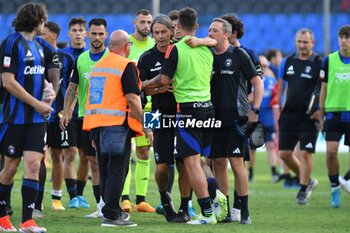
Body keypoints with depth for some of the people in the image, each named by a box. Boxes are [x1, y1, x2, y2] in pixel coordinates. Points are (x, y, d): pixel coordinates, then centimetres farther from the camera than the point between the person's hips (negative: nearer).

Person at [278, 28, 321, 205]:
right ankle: (308, 181, 22)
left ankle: (303, 190, 6)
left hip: (309, 117, -5)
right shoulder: (288, 62, 9)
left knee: (305, 153, -8)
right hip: (289, 115, 5)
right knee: (284, 153, 3)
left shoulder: (319, 64, -5)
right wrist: (279, 109, 12)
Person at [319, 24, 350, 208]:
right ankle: (335, 187, 5)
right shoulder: (329, 61, 5)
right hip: (333, 112, 0)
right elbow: (324, 88, 9)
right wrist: (321, 114, 7)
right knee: (331, 151, -10)